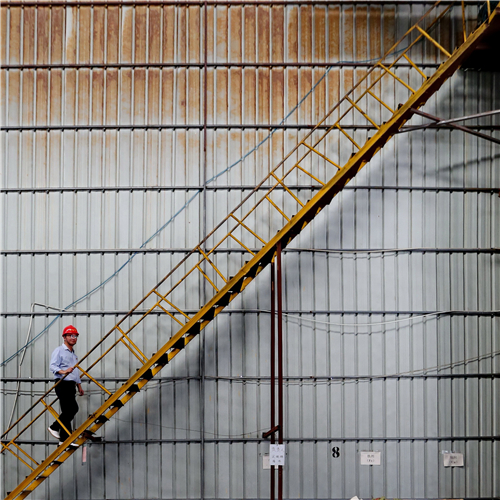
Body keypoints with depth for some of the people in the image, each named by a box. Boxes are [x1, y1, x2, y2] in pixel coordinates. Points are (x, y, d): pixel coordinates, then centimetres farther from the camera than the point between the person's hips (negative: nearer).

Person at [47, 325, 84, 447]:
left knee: (68, 411, 5)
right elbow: (53, 366, -15)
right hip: (62, 384, -9)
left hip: (71, 385, 9)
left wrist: (79, 386, 26)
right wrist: (63, 371, -33)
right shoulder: (59, 351, -3)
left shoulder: (73, 354, 24)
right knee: (72, 409, -14)